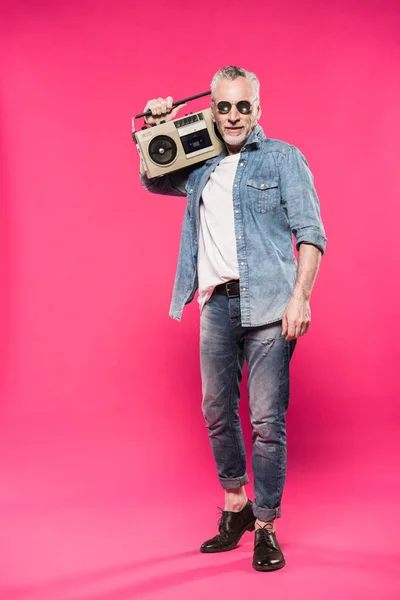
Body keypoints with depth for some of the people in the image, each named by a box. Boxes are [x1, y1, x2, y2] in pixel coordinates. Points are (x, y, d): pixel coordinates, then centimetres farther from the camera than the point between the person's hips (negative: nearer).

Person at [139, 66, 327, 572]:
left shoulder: (283, 159, 5)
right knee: (218, 413, 11)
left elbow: (311, 234, -3)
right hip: (216, 302, 5)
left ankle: (265, 526, 11)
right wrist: (157, 134, 14)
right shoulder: (202, 165, 17)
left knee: (267, 420, -4)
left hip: (266, 302, -4)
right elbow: (153, 182, 32)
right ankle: (235, 505, 30)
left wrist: (300, 296, -16)